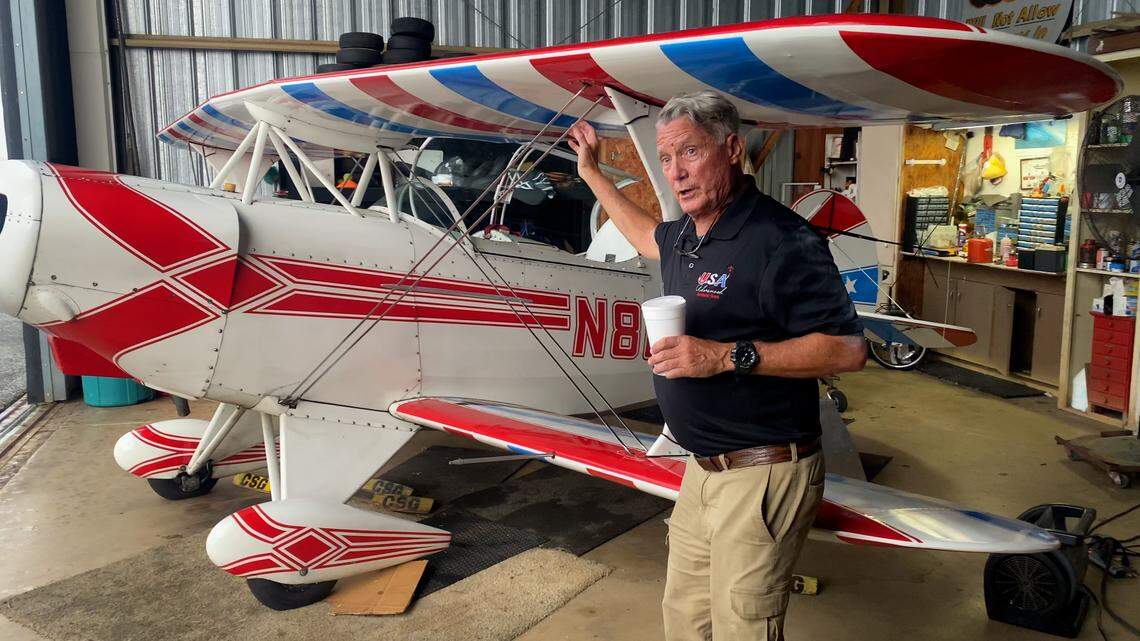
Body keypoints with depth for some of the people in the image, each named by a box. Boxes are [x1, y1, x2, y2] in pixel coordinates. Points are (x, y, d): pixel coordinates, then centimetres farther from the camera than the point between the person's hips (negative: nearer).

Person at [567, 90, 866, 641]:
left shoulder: (780, 239, -19)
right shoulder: (686, 235, 9)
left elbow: (847, 348, -21)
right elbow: (648, 236, 34)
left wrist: (730, 356, -26)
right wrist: (591, 173, 37)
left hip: (762, 476, -9)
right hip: (704, 470, 9)